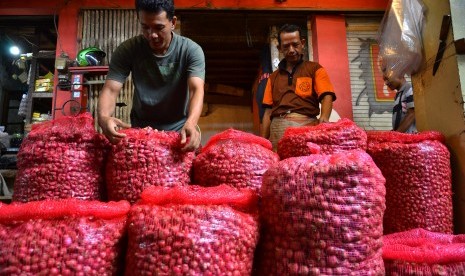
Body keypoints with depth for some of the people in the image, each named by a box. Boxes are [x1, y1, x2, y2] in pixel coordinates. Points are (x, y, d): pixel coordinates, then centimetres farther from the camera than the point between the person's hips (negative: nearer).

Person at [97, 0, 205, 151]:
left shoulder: (191, 50, -16)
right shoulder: (127, 50, -12)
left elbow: (196, 89, -28)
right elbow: (111, 89, -19)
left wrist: (191, 123, -49)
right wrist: (103, 117, -42)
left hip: (179, 128, 0)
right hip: (141, 127, 1)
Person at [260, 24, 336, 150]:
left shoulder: (315, 69, 13)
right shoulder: (273, 77, 22)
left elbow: (327, 97, -2)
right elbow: (268, 112, 17)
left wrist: (324, 118, -22)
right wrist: (263, 141, 6)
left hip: (306, 125, -2)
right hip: (277, 130, 3)